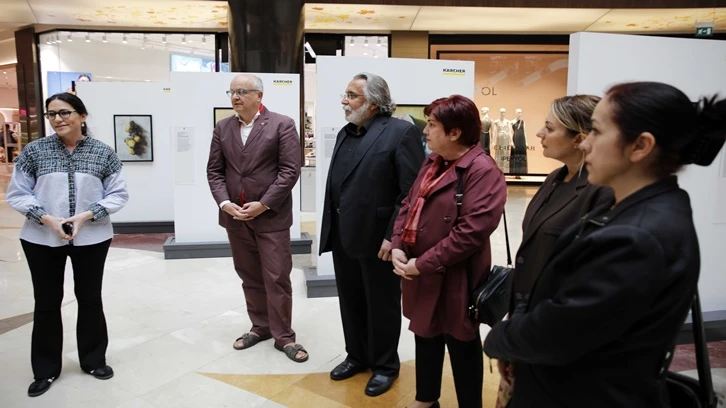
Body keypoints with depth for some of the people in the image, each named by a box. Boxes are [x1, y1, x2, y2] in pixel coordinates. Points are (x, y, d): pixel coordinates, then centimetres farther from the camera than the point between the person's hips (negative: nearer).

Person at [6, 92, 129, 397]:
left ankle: (93, 360, 29)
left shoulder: (103, 152, -2)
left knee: (90, 298, 11)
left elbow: (118, 195, -1)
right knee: (47, 302, 10)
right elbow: (17, 194, 0)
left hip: (91, 237, 0)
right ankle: (45, 370, 25)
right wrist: (49, 220, -14)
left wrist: (85, 216, -15)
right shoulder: (34, 150, -1)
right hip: (42, 238, 0)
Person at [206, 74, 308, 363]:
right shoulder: (222, 128, 10)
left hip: (271, 216, -5)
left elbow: (290, 170, -11)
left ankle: (283, 336, 13)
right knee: (249, 277, 14)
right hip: (235, 216, 5)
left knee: (277, 279, 0)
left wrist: (263, 204, -15)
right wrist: (225, 203, -7)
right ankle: (260, 327, 29)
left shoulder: (282, 125, -5)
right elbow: (214, 170, 9)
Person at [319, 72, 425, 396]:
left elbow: (411, 192, -17)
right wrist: (331, 229, 11)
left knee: (381, 305, 10)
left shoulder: (401, 132, -12)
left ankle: (385, 365, 30)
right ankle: (357, 356, 38)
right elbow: (335, 185, 15)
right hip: (343, 236, 7)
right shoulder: (345, 133, 13)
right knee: (350, 302, 18)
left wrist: (393, 236, -20)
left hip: (377, 238, -7)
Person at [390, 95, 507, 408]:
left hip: (454, 279, -8)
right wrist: (398, 247, -5)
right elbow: (409, 205, 11)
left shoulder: (482, 171, -19)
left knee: (461, 346, 11)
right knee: (425, 336, 23)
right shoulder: (433, 161, 9)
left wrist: (423, 264, -21)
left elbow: (471, 231, -26)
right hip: (419, 273, 9)